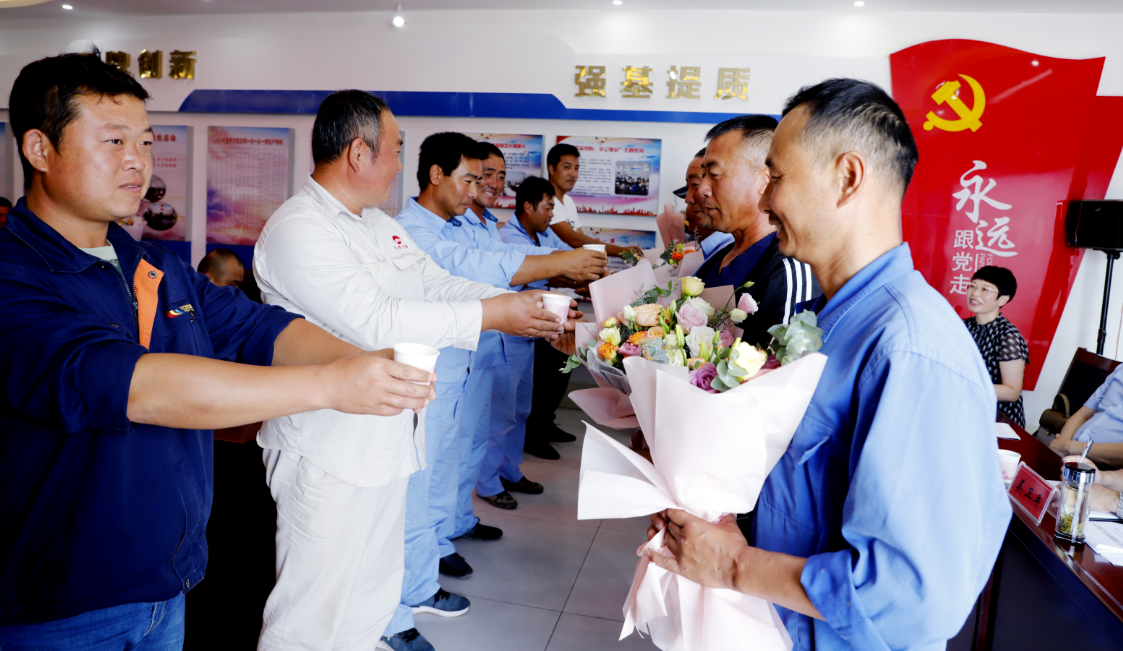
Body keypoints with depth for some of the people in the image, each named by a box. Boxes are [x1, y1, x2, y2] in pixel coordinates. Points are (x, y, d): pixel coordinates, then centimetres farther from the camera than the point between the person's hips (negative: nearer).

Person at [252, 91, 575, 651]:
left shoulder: (378, 224, 13)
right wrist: (491, 315, -23)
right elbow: (375, 321, -26)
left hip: (385, 441, 9)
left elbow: (437, 284, 12)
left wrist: (526, 309, -2)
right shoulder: (298, 229, -18)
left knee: (372, 600, 22)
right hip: (328, 452, -9)